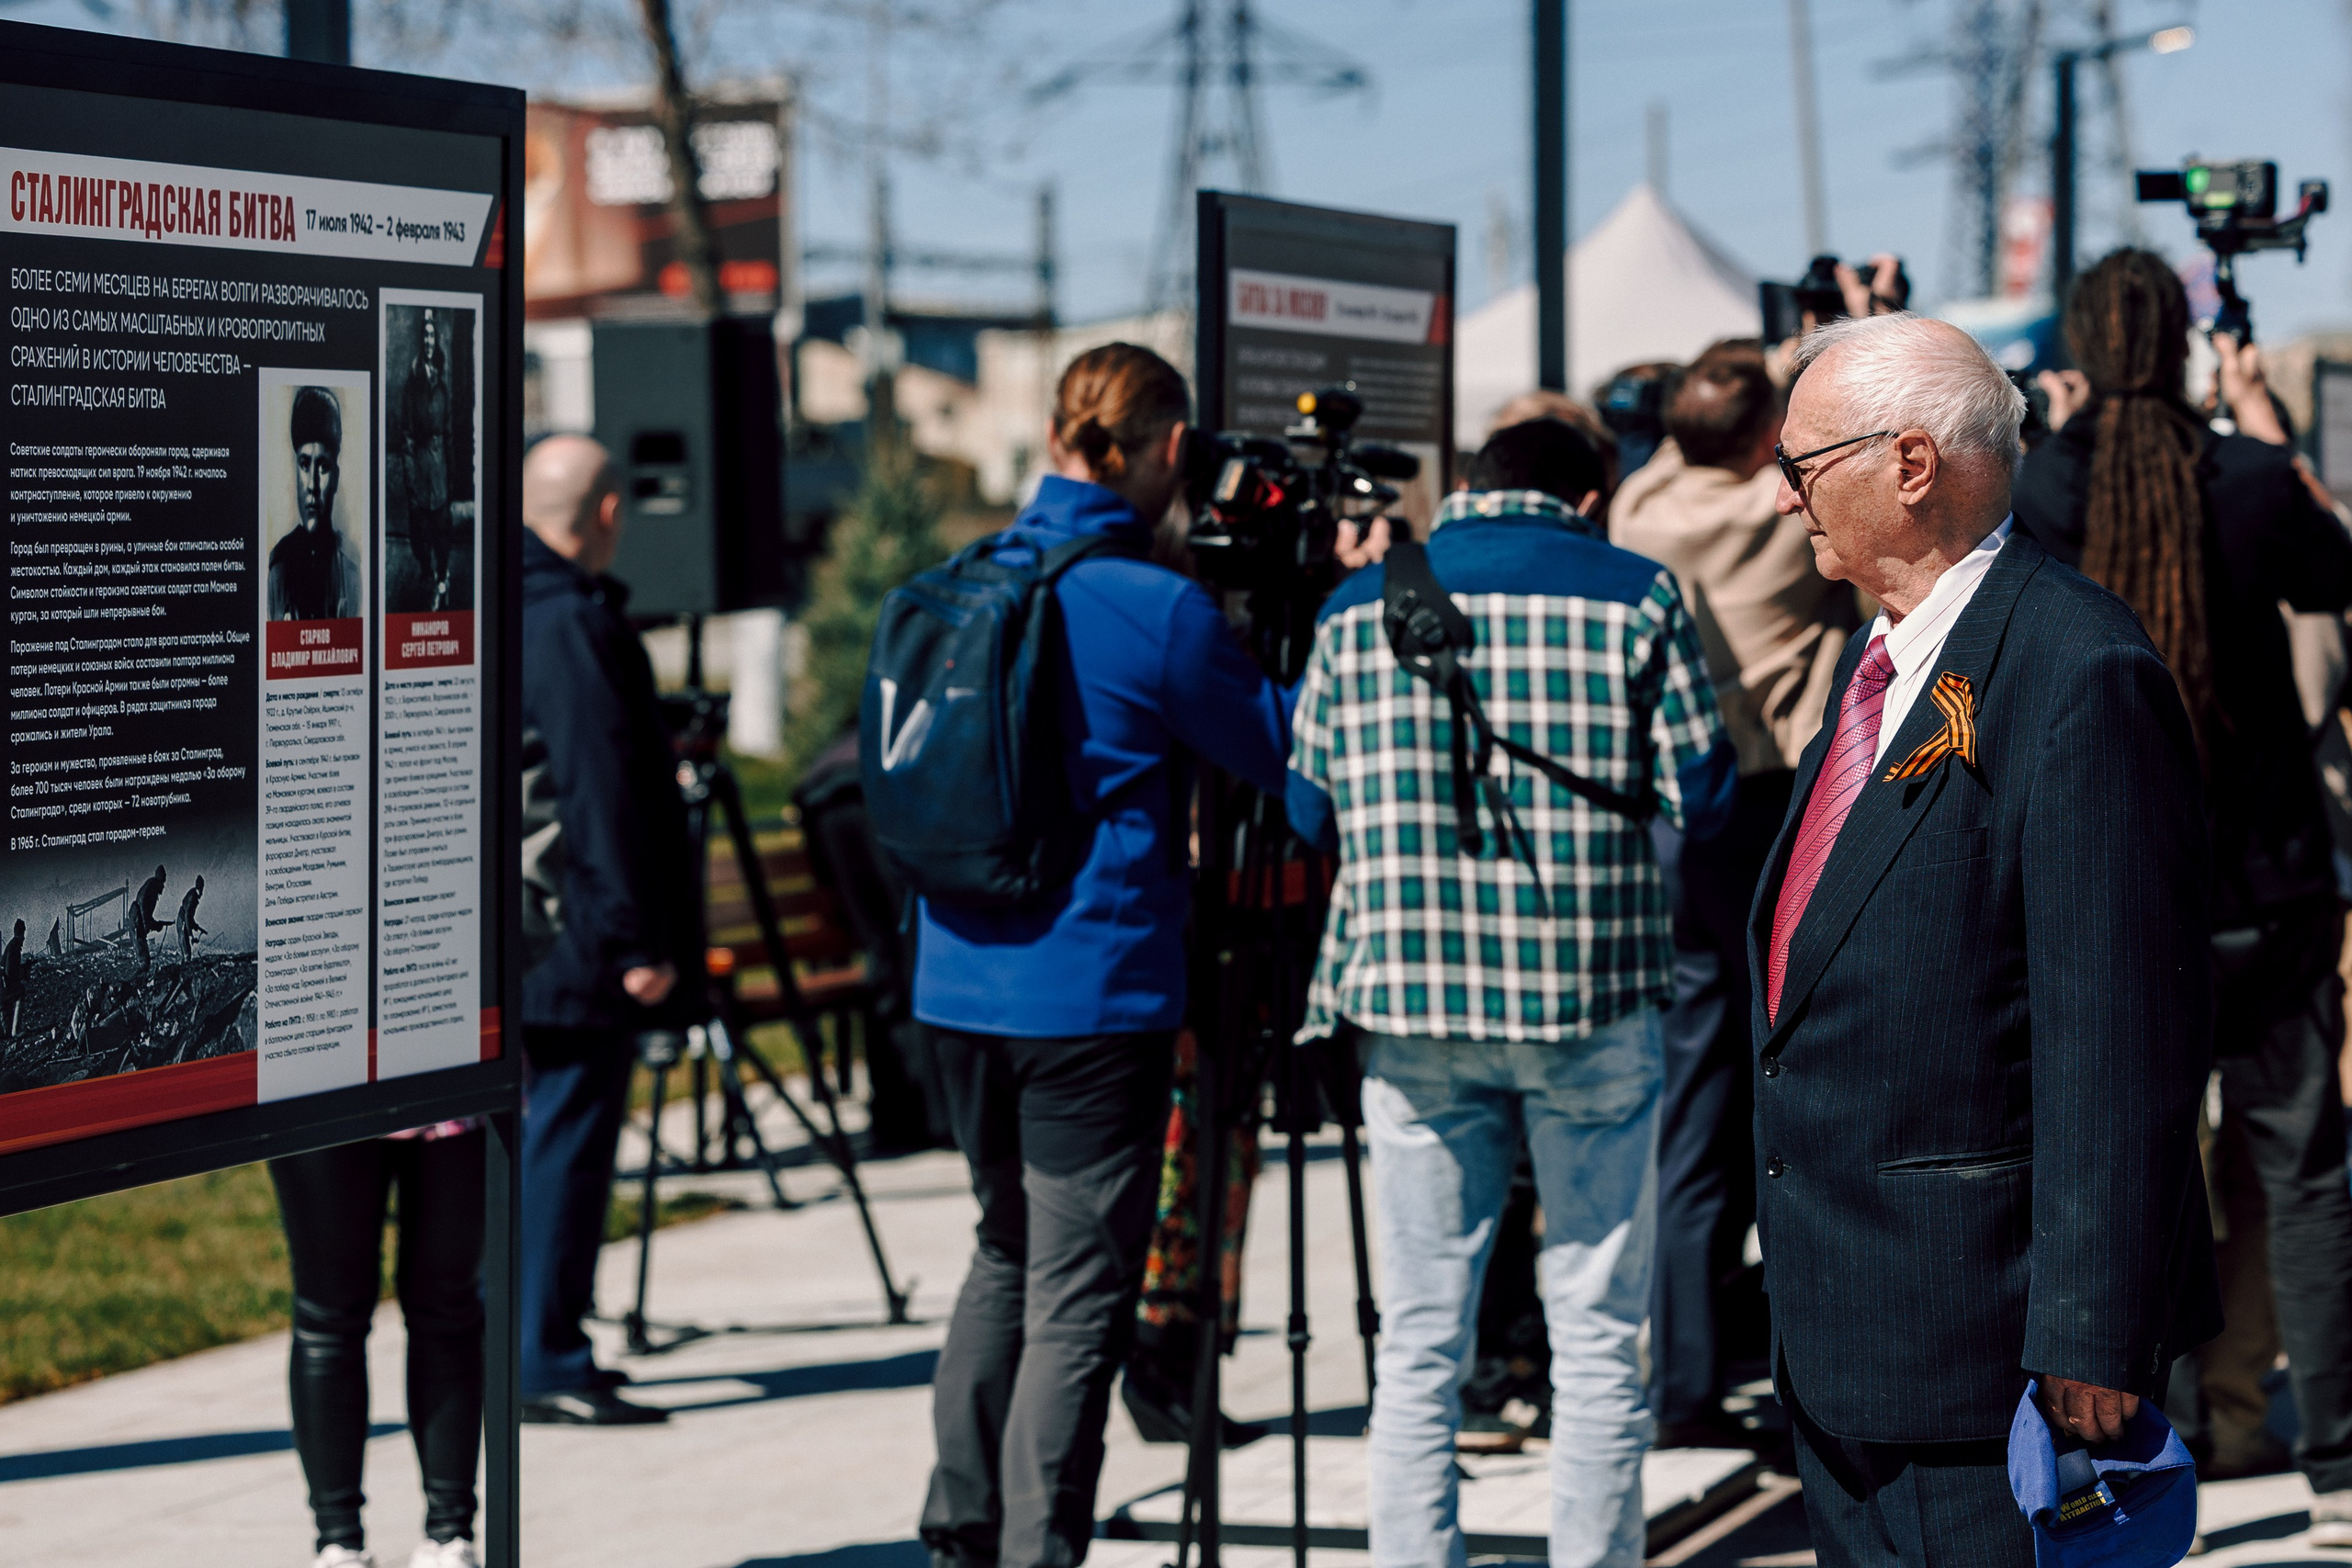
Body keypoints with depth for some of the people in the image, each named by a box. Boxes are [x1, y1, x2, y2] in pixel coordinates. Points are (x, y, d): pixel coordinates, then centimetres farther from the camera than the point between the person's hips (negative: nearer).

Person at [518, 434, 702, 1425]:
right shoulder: (576, 625, -17)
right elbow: (602, 794, -21)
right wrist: (637, 939, -19)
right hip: (577, 939, -9)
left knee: (545, 1134, 16)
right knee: (568, 1140, -6)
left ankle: (537, 1345, 22)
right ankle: (548, 1367, -4)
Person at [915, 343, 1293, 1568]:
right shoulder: (1158, 608, -15)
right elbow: (1284, 753, -1)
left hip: (959, 983, 7)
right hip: (1092, 993, -7)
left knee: (1008, 1250, 22)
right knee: (1076, 1294, -1)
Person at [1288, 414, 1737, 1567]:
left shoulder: (1359, 608, 6)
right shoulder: (1635, 596, 0)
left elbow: (1311, 812, 10)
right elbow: (1702, 798, 0)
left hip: (1411, 1002, 2)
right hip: (1593, 998, -2)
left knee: (1419, 1345, 7)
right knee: (1597, 1341, 5)